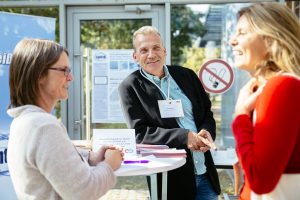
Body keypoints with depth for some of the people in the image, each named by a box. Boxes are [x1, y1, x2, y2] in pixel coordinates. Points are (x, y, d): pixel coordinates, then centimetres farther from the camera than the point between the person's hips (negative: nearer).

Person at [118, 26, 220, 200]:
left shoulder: (187, 75, 8)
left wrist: (207, 131, -9)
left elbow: (208, 112, 14)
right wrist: (184, 137, -19)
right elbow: (139, 132, -11)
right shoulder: (130, 87, -5)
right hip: (172, 177, -4)